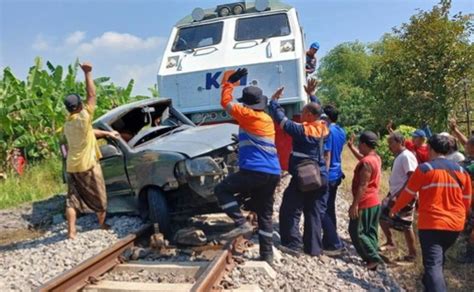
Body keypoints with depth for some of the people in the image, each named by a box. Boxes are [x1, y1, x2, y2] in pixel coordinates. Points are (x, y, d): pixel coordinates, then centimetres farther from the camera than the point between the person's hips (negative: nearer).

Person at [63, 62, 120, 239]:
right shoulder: (83, 117, -15)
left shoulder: (67, 124, 7)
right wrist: (87, 73, -7)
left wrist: (106, 133, 25)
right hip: (88, 165, -6)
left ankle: (71, 232, 2)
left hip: (71, 167, 6)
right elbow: (91, 94, -12)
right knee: (99, 197, 12)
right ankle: (102, 224, 26)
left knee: (72, 199, 7)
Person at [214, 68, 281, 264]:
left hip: (254, 170, -8)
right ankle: (267, 255, 17)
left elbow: (225, 102, 5)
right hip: (273, 174, 8)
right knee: (265, 215, 13)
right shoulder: (268, 119, 18)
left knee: (221, 189, 5)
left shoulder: (247, 115, -3)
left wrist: (230, 82, 14)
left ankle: (242, 224, -6)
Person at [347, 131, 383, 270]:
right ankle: (373, 258, 18)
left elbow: (362, 186, -24)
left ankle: (373, 258, 0)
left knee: (356, 232, 0)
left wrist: (355, 204, -22)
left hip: (365, 203, -9)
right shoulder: (376, 158, 7)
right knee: (370, 232, 14)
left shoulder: (367, 162, -22)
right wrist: (351, 147, 29)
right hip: (374, 202, 9)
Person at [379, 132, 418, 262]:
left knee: (405, 226, 0)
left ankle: (412, 254, 16)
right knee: (382, 216, 15)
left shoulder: (407, 156, -17)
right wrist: (392, 194, 17)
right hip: (394, 196, 10)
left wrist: (397, 195, -25)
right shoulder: (399, 157, 12)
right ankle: (390, 242, 32)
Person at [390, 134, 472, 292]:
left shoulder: (424, 169, -11)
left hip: (432, 224, -6)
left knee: (433, 264, -7)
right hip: (455, 224, 7)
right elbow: (467, 200, 11)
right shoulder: (461, 171, 5)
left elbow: (408, 193, -3)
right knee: (438, 258, 26)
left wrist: (395, 208, 13)